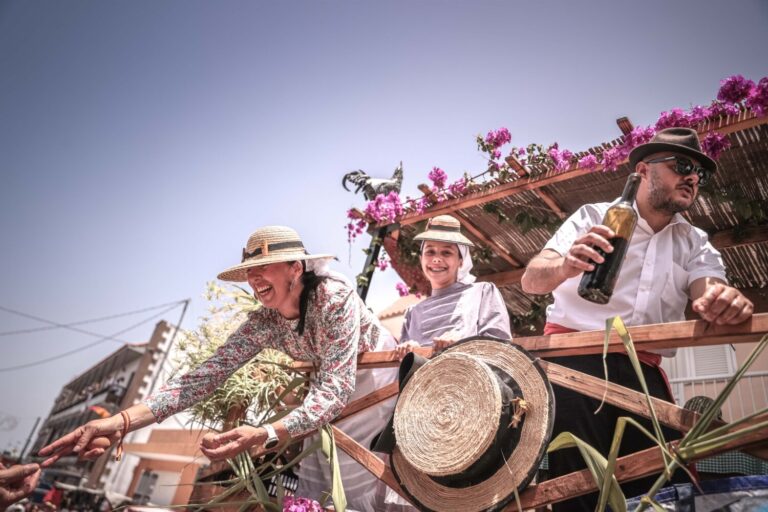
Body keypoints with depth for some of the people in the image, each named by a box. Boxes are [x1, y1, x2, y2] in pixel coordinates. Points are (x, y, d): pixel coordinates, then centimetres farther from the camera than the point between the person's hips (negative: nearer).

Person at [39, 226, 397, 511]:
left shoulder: (334, 296, -34)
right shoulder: (263, 323, -16)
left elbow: (336, 387, -38)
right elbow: (208, 373, -22)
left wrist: (267, 435, -53)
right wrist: (122, 421, -34)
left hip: (375, 379, -4)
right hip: (330, 390, 5)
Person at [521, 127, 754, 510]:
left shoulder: (695, 244, 19)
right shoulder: (594, 216, 6)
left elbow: (709, 290, -2)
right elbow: (530, 280, -5)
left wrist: (726, 301, -28)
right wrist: (565, 267, -28)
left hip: (642, 370, 5)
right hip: (576, 358, -4)